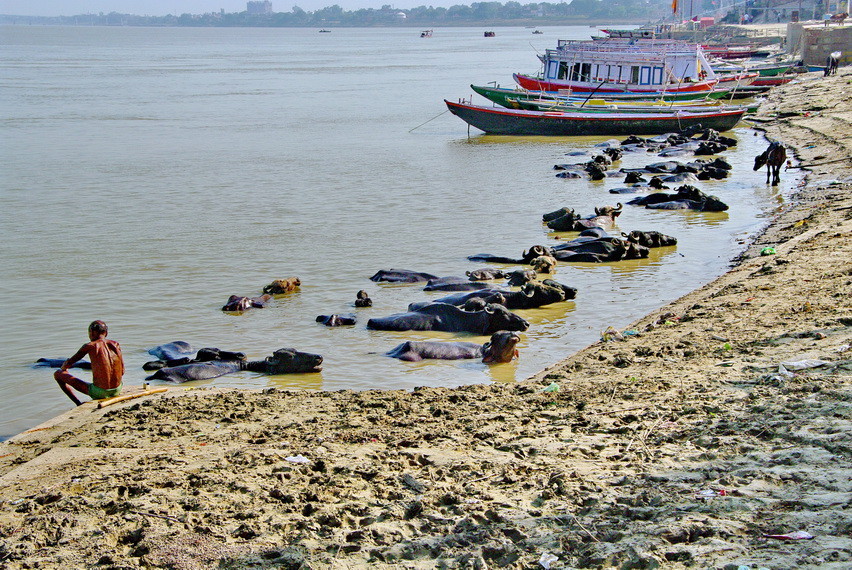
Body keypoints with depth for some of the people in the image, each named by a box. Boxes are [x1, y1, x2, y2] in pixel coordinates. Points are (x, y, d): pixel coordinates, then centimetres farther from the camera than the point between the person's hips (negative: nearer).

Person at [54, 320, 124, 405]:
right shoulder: (116, 345, 5)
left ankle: (79, 404, 9)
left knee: (58, 374, 8)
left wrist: (63, 368, 26)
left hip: (99, 392, -5)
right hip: (117, 390, 5)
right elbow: (122, 371, 9)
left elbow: (68, 363, 2)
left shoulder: (89, 346, -6)